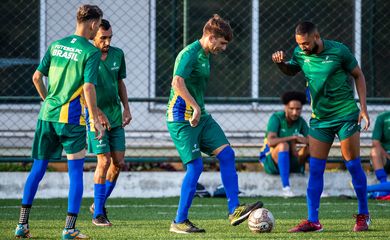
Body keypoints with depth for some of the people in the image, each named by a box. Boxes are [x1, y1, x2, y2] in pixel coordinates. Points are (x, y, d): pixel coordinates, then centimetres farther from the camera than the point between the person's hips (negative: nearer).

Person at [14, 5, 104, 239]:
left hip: (47, 115, 6)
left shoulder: (56, 45, 9)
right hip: (71, 119, -5)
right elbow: (88, 88, -16)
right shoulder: (91, 52, -8)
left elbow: (37, 77, 11)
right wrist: (96, 120, -10)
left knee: (38, 169, 12)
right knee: (76, 172, 2)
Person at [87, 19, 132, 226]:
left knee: (119, 162, 4)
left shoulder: (117, 54, 5)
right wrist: (98, 113, -19)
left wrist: (126, 108, 9)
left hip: (115, 117, 6)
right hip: (95, 117, -6)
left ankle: (99, 204, 22)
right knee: (104, 161, -11)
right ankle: (98, 213, -2)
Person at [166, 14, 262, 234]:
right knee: (195, 166, -11)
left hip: (201, 116, 10)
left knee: (227, 154, -1)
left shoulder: (206, 55, 14)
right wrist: (195, 107, -32)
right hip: (182, 118, -10)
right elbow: (178, 82, -30)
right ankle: (179, 222, -2)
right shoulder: (190, 54, -15)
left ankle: (234, 210, -2)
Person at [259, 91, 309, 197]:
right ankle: (285, 187, -39)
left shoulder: (301, 122, 1)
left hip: (291, 163, 5)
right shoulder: (276, 118, -13)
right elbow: (271, 141, -29)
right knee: (283, 145, -35)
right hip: (270, 161, -5)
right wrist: (293, 138, -32)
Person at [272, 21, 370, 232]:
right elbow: (291, 71, 20)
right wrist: (280, 63, -3)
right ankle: (313, 221, 2)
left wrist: (363, 108, -6)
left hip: (346, 115, -4)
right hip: (319, 118, 4)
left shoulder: (338, 51, -12)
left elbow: (358, 76, -1)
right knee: (315, 169, -1)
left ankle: (363, 216, 12)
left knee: (353, 165, -2)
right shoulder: (300, 54, -1)